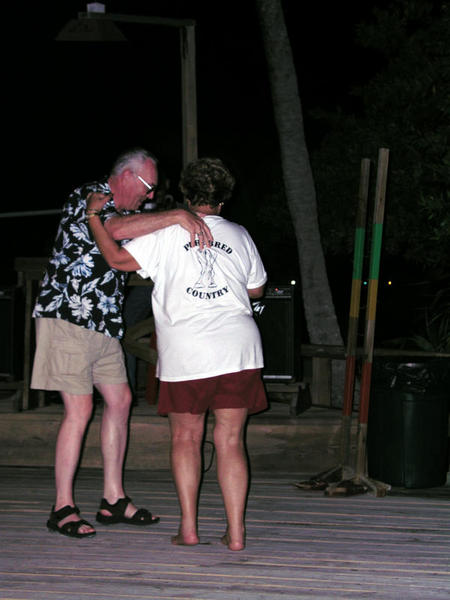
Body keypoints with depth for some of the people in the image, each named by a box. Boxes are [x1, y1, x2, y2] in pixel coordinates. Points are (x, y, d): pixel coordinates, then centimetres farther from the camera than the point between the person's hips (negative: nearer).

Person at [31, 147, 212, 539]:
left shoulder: (121, 211, 18)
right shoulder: (88, 198, -11)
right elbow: (116, 229, -32)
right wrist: (176, 216, -32)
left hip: (103, 323, 10)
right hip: (67, 317, -10)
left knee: (119, 400, 8)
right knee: (80, 409, -10)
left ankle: (114, 499, 15)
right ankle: (63, 509, -2)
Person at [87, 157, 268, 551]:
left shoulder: (169, 231, 3)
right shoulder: (239, 235, 13)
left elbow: (119, 258, -2)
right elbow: (256, 288, 24)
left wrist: (94, 217, 9)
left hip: (185, 352, -2)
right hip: (238, 348, 2)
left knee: (186, 437, 11)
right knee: (230, 440, 5)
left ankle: (188, 527, 6)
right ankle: (236, 532, 1)